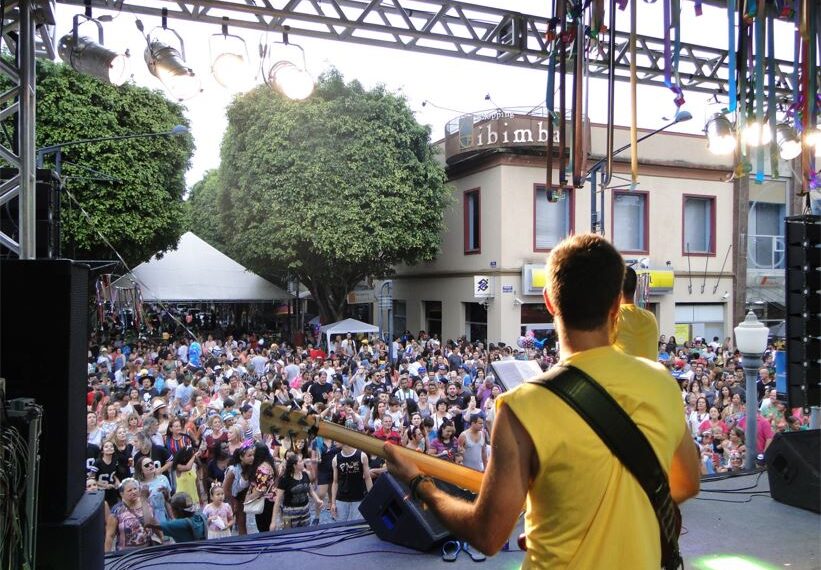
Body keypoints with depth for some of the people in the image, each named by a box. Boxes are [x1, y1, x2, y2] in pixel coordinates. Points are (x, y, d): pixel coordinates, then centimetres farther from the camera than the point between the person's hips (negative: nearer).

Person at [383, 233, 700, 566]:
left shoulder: (524, 407, -28)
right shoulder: (663, 384, -14)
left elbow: (487, 536, -18)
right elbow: (687, 485, 4)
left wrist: (420, 485, -4)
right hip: (642, 561, 4)